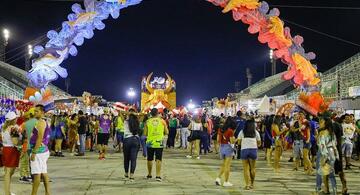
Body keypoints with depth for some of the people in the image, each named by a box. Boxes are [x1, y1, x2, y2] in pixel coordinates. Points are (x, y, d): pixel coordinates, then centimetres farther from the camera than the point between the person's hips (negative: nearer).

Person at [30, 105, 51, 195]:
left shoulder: (40, 122, -14)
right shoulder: (43, 122, 17)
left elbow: (40, 138, -21)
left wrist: (34, 152, -22)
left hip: (39, 150, -10)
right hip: (43, 150, 10)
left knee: (37, 174, -7)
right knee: (43, 173, 11)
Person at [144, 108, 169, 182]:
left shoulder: (148, 121, -1)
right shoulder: (162, 121, -1)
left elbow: (145, 134, -1)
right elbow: (166, 132, 2)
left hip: (150, 142, 1)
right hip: (159, 143, -1)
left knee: (150, 159, 15)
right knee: (158, 159, 0)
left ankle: (149, 174, 26)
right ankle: (158, 176, -7)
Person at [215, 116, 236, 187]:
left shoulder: (220, 130, 6)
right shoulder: (230, 131, -14)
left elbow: (218, 140, 7)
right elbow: (232, 141, -15)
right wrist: (234, 138, 3)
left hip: (222, 147, 6)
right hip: (228, 148, -6)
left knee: (224, 164, 22)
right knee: (227, 166, 3)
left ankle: (218, 178, 10)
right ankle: (226, 182, 8)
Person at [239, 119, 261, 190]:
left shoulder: (242, 132, 8)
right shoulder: (256, 132, 9)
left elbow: (239, 142, 6)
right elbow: (259, 143, 10)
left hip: (244, 150, 0)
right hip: (253, 150, 1)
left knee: (246, 168, 3)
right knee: (252, 168, 12)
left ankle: (247, 184, -2)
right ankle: (251, 183, 21)